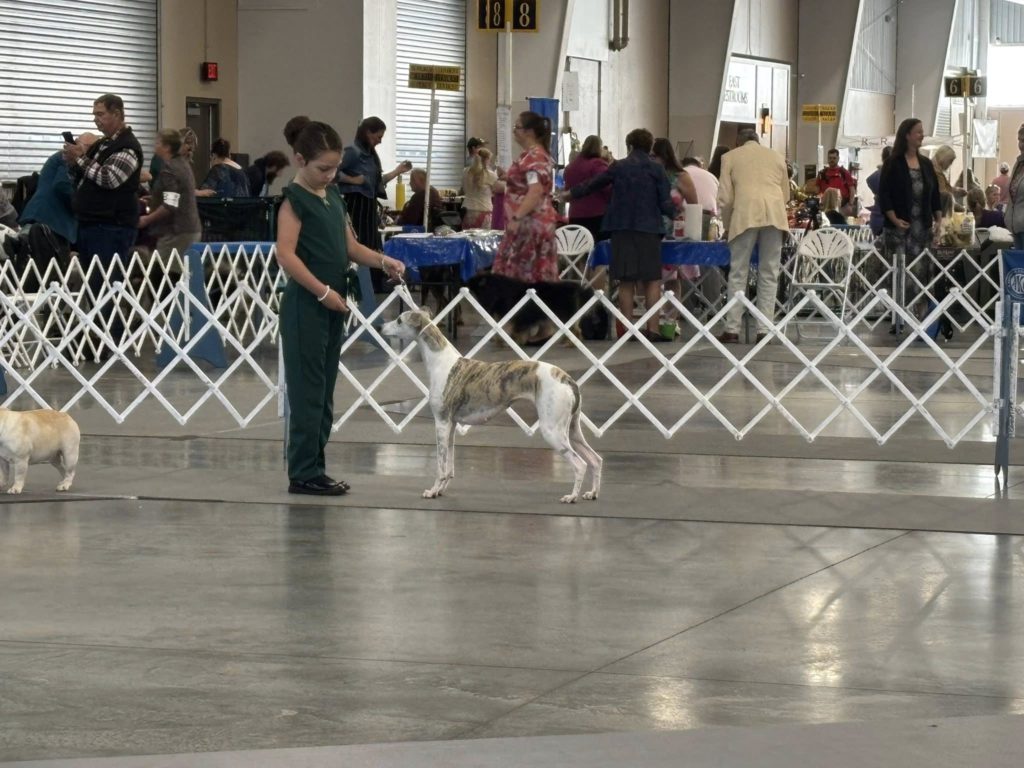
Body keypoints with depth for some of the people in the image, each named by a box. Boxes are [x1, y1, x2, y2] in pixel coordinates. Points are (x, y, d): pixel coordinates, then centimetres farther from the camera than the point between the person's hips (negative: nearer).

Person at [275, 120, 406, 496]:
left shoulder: (332, 194, 13)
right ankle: (304, 473, 0)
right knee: (307, 390, -5)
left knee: (324, 391, 10)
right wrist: (323, 291, -21)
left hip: (333, 304, 8)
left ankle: (313, 468, 16)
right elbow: (287, 256, -20)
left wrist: (381, 260, 0)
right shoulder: (294, 198, -11)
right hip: (305, 304, -8)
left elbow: (349, 245, 17)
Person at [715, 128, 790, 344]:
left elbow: (725, 198, 8)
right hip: (774, 214, 2)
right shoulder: (776, 156, 22)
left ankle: (732, 330, -2)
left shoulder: (731, 157, 14)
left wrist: (728, 225, 20)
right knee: (769, 274, 6)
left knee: (738, 274, 2)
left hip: (745, 214, -2)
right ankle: (764, 330, 3)